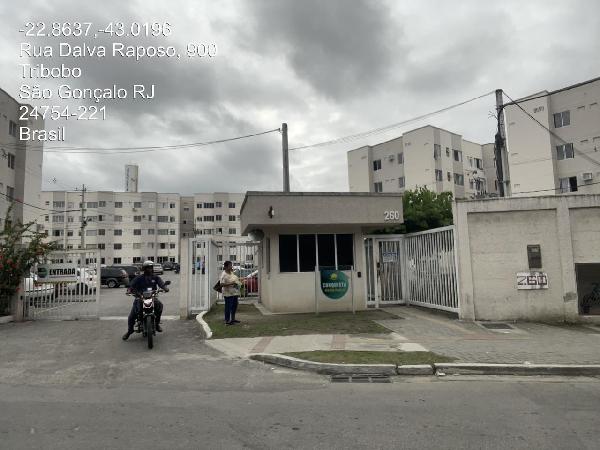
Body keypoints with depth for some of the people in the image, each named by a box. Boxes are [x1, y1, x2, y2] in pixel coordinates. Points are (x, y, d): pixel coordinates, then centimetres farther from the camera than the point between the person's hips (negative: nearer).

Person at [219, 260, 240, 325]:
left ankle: (233, 319, 29)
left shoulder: (232, 272, 10)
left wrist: (238, 282, 10)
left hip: (235, 292, 9)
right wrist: (230, 284, -29)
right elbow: (222, 284, -23)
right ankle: (227, 320, 7)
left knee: (234, 306, 16)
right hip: (228, 293, -9)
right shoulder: (224, 275, -16)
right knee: (228, 307, -2)